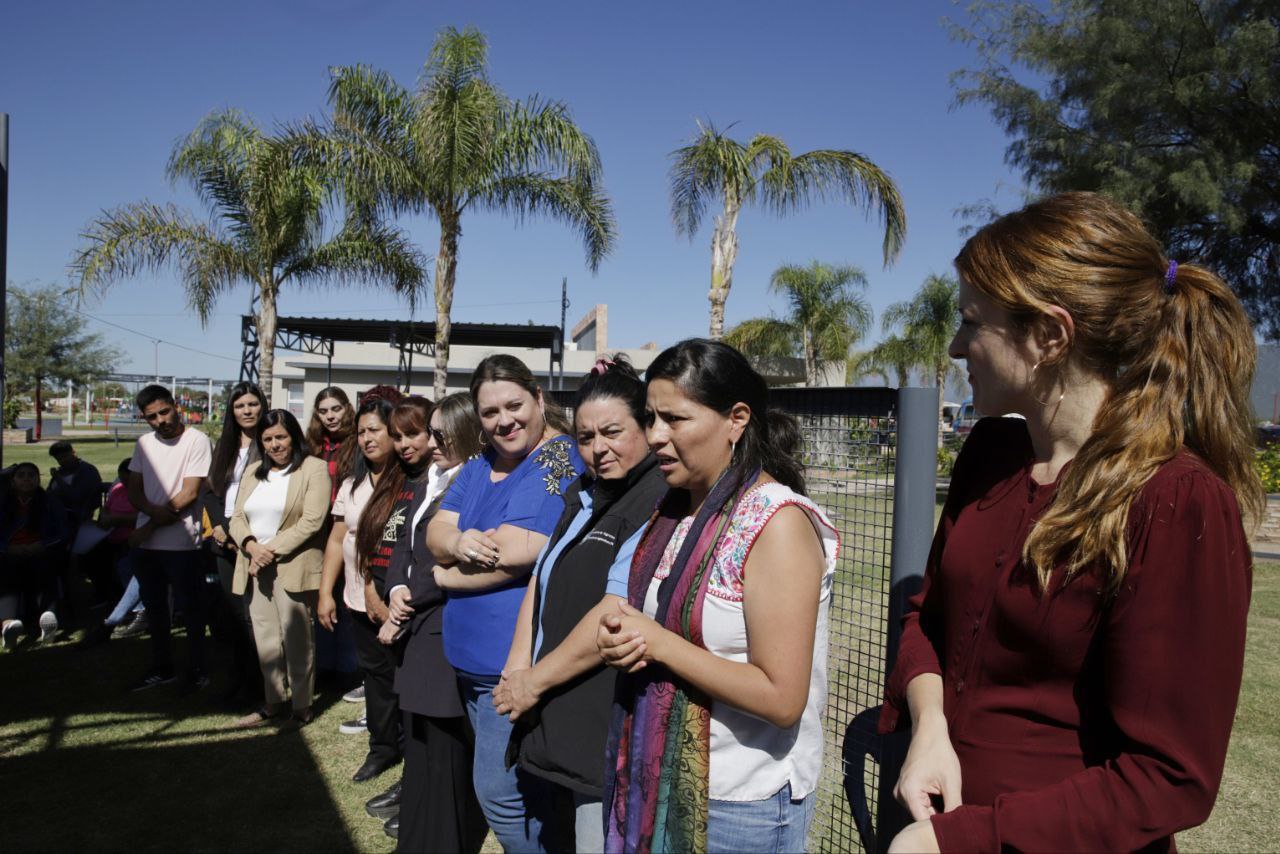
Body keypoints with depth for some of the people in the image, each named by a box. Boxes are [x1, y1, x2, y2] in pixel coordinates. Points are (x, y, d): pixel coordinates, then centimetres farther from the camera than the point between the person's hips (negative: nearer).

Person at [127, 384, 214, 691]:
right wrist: (156, 511, -13)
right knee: (154, 607, 16)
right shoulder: (145, 443, 10)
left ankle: (196, 670, 13)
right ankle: (162, 668, 29)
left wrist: (150, 525, -11)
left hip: (181, 542, -6)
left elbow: (189, 494, -13)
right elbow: (134, 492, 8)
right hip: (146, 542, 6)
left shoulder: (196, 440, -9)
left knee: (191, 608, 3)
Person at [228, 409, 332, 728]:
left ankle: (302, 706, 11)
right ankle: (273, 702, 24)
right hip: (255, 568, 6)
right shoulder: (254, 473, 17)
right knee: (265, 642, 11)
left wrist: (272, 550, -15)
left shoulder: (314, 468, -4)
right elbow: (237, 517, 11)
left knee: (296, 641, -1)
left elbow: (311, 520, -13)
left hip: (292, 568, -6)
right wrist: (251, 546, -10)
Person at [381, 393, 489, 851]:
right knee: (419, 741, 21)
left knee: (444, 752, 4)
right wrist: (397, 590, -6)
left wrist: (404, 613, -10)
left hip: (447, 633, -9)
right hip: (418, 630, 9)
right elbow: (406, 543, 13)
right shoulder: (426, 482, 14)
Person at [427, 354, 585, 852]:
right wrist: (457, 542, -18)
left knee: (500, 790, -3)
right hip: (472, 657, 9)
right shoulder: (480, 466, 11)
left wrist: (445, 575, -9)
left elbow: (515, 554, -24)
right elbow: (435, 531, 6)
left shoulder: (557, 460, -16)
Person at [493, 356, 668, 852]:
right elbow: (542, 580, 13)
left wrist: (535, 681, -12)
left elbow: (618, 616, -21)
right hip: (559, 722, 8)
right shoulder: (583, 495, 13)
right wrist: (519, 667, -1)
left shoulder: (660, 502, -16)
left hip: (613, 734, -8)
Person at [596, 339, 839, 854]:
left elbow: (781, 699, -24)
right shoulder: (674, 506, 2)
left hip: (740, 805, -6)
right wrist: (620, 637, -8)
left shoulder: (777, 522, -21)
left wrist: (657, 641, -22)